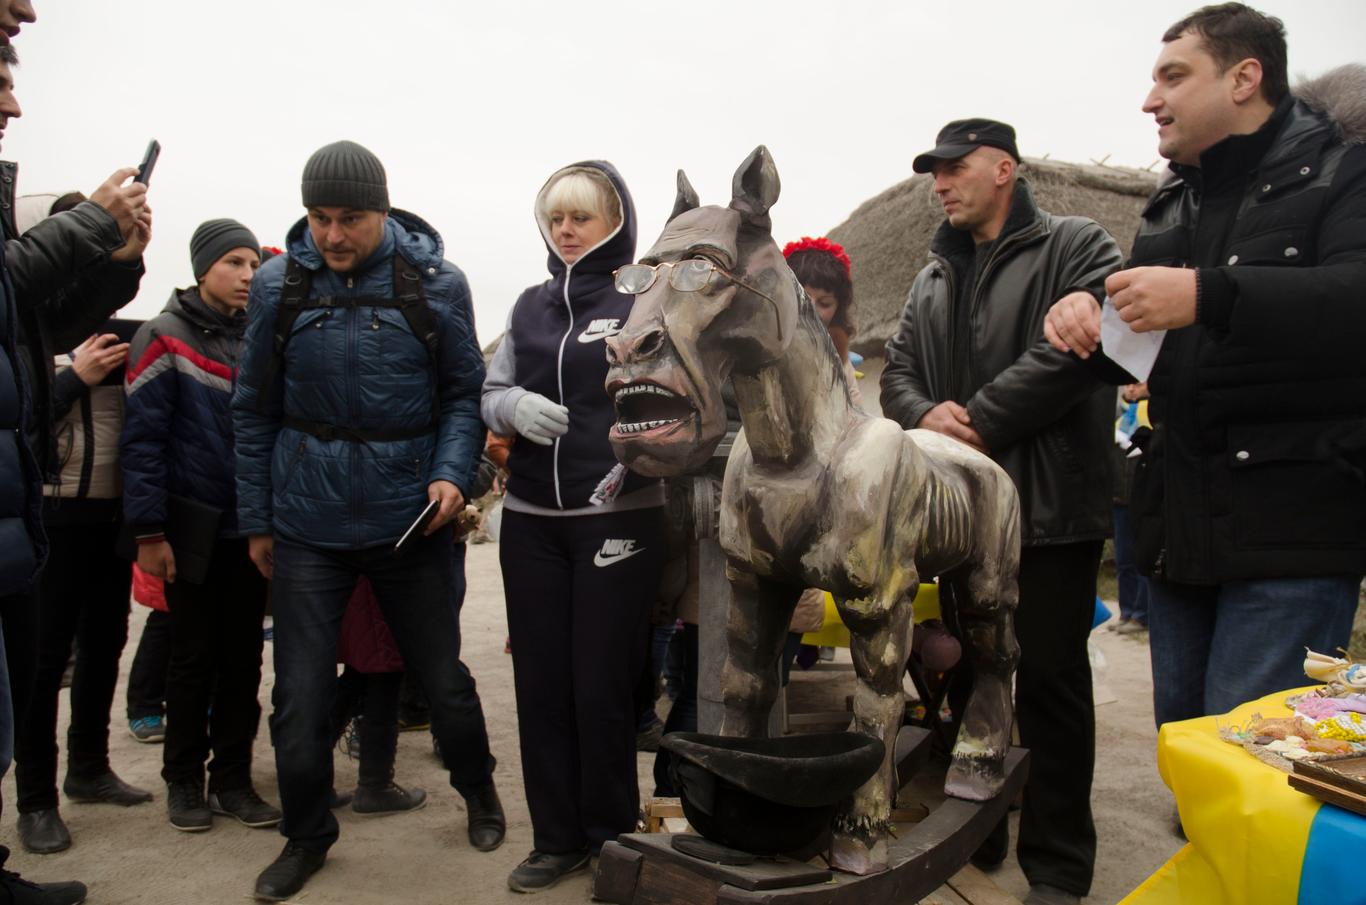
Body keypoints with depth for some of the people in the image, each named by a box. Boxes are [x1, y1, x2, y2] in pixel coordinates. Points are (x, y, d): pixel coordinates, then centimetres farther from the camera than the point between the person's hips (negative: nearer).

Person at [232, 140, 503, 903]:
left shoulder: (436, 282, -5)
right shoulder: (279, 285, -1)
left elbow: (464, 394, 2)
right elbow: (257, 410, 6)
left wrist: (451, 473, -15)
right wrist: (258, 521, 8)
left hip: (409, 520, -1)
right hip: (308, 525, 1)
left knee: (444, 676, 11)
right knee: (301, 696, 4)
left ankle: (478, 790, 39)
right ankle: (307, 835, 28)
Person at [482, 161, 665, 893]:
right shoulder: (531, 305, 12)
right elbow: (490, 393, 13)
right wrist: (515, 406, -10)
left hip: (619, 517, -4)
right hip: (531, 519, 5)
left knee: (604, 683, 4)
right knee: (541, 681, 9)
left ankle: (612, 835, 24)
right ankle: (556, 838, 25)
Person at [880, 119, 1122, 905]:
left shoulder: (1078, 247, -3)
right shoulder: (935, 277, 18)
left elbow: (1068, 351, -18)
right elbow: (899, 369, 13)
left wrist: (976, 423, -16)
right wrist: (926, 416, -10)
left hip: (1049, 506, -6)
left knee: (1050, 684, 1)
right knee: (968, 674, 16)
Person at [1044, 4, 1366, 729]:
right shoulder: (1173, 202, 18)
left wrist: (1208, 295, -32)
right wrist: (1089, 322, 1)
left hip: (1290, 528, -7)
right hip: (1180, 525, 7)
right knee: (1179, 740, 14)